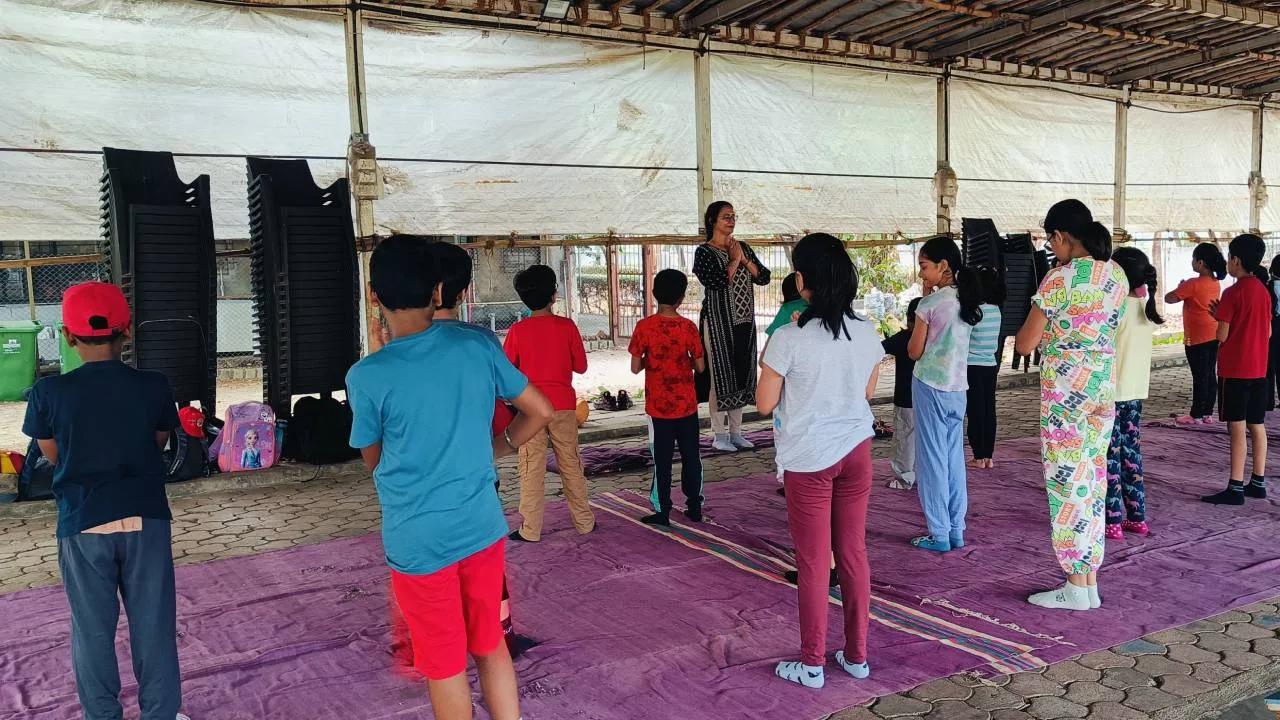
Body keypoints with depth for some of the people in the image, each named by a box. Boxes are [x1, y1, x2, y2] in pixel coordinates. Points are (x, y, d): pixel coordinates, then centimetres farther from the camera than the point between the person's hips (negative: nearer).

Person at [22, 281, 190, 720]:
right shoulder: (153, 386, -6)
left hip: (82, 524, 0)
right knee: (153, 624, 11)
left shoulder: (48, 393, -8)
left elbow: (53, 456, 7)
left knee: (93, 628, 13)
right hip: (145, 519, 0)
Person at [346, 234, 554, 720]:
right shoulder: (477, 346, -7)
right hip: (483, 526, 3)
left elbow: (374, 461, 1)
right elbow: (540, 411, 2)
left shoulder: (366, 377, -16)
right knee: (491, 646, 21)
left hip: (418, 541, -3)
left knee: (444, 665, 14)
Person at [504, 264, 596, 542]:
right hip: (563, 404, 1)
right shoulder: (567, 326, -6)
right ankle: (584, 521, 20)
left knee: (532, 468, 5)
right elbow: (581, 366, 0)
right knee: (571, 464, 12)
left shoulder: (518, 331, -7)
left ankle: (530, 530, 8)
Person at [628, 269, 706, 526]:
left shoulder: (644, 327, -10)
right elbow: (700, 366, -3)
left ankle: (662, 512, 12)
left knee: (662, 459, 7)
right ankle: (694, 507, 21)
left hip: (658, 406, -1)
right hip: (687, 404, 1)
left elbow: (635, 367, -8)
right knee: (691, 456, 13)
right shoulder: (688, 327, -7)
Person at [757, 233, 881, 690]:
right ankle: (857, 655, 26)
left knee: (813, 561, 5)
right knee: (853, 554, 14)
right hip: (856, 451, 5)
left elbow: (765, 404, -9)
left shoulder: (789, 339, -18)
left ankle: (812, 665, 16)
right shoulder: (867, 333, -2)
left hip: (809, 459, -4)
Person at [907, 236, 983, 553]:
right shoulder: (967, 301, 8)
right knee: (954, 459, 13)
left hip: (930, 386, -7)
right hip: (958, 388, 7)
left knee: (932, 459, 1)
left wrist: (924, 299, -2)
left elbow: (914, 351, -7)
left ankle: (939, 535, 5)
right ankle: (957, 530, 18)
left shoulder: (930, 303, -13)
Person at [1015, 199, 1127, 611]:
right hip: (1105, 384, 7)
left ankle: (1076, 587, 7)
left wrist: (1020, 332, 12)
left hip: (1065, 386, -7)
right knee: (1093, 479, 12)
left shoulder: (1061, 278, -14)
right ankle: (1091, 581, 19)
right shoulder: (1117, 274, 8)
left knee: (1067, 481, 1)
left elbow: (1025, 345, -10)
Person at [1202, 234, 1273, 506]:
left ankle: (1235, 488, -5)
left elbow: (1222, 336, -16)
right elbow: (1268, 332, 14)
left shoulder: (1233, 292, -15)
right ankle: (1258, 482, 20)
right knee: (1257, 425, 13)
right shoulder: (1264, 290, 8)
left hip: (1235, 369, -8)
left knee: (1237, 428, -6)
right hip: (1259, 369, 8)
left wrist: (1218, 315, 4)